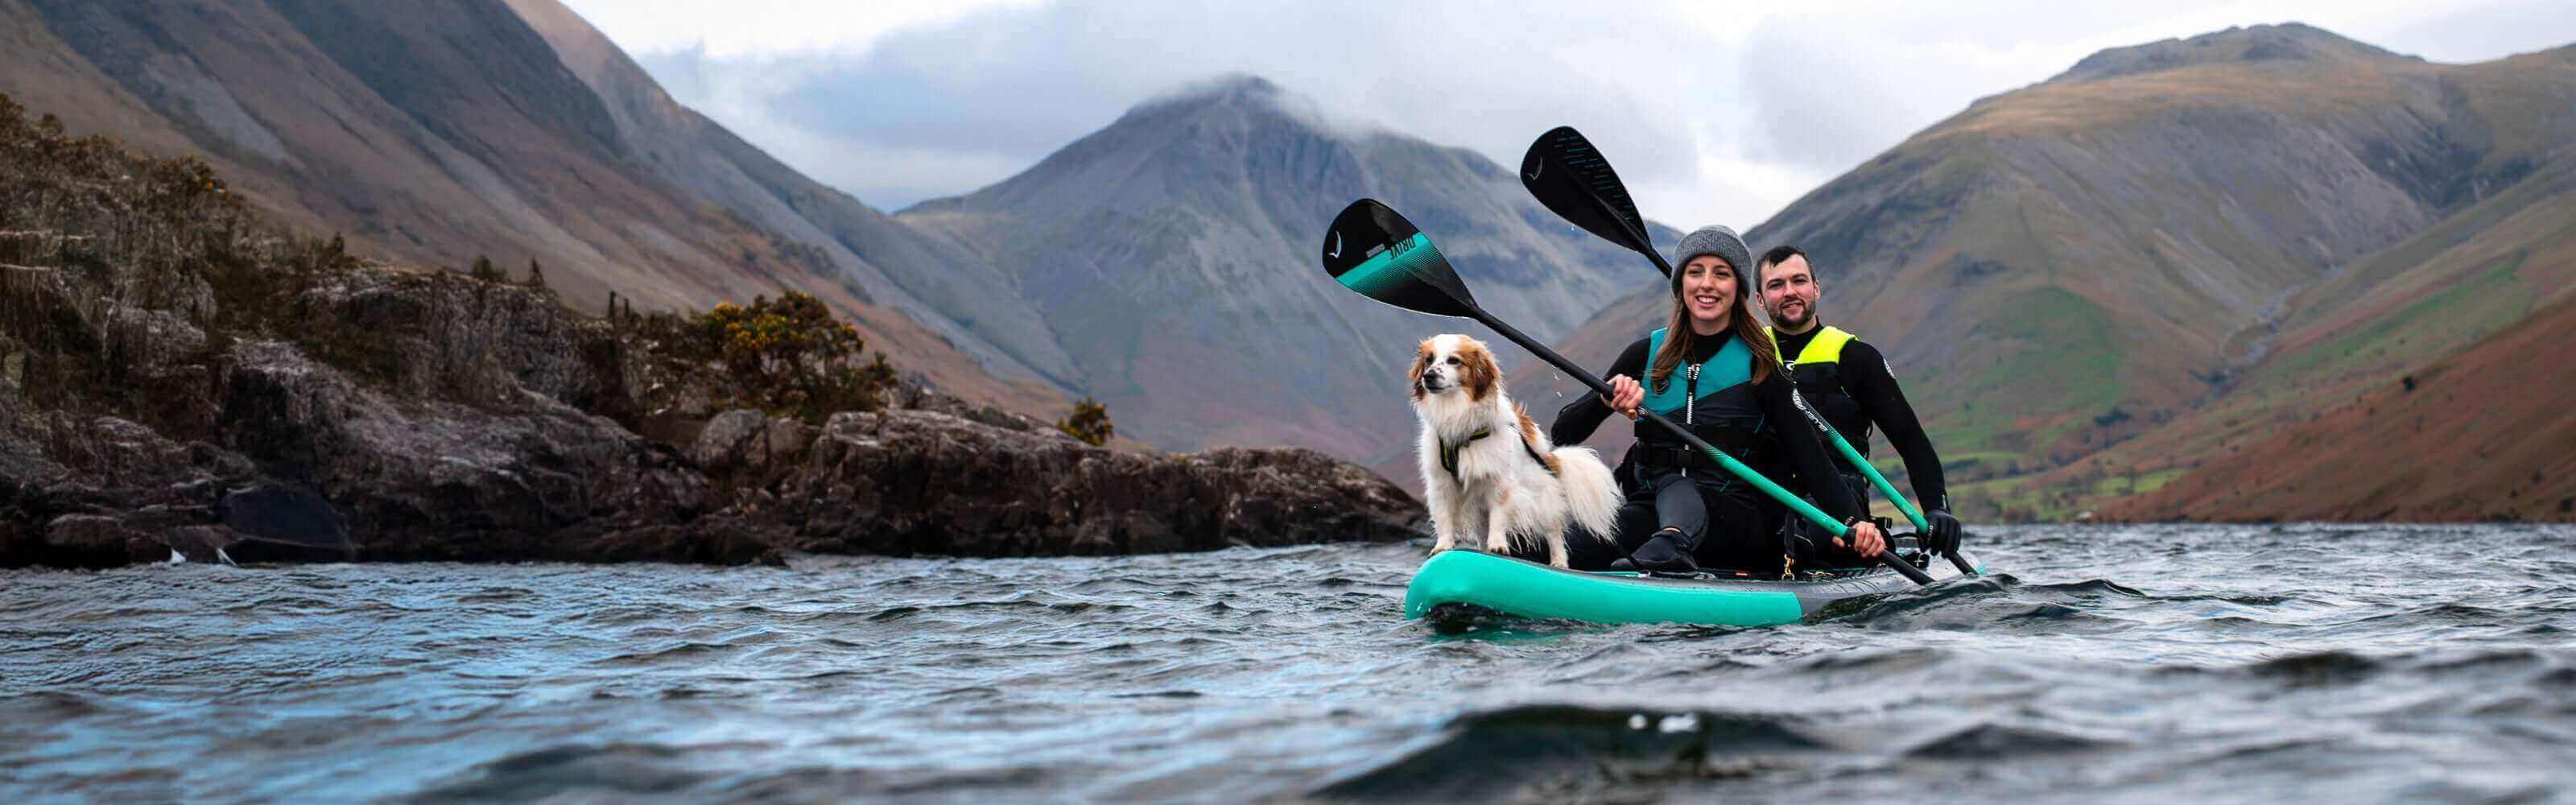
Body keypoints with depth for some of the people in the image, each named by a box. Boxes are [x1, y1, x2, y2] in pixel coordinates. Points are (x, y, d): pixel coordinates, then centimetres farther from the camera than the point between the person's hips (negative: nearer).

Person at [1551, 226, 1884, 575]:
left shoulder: (1758, 366, 4)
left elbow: (1810, 455, -5)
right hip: (1650, 510, 3)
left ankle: (1671, 545, -68)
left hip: (1737, 524, -3)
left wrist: (1853, 520, -21)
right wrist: (1606, 397, -15)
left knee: (1676, 489, -39)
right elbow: (1562, 434, 7)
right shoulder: (1647, 354, 11)